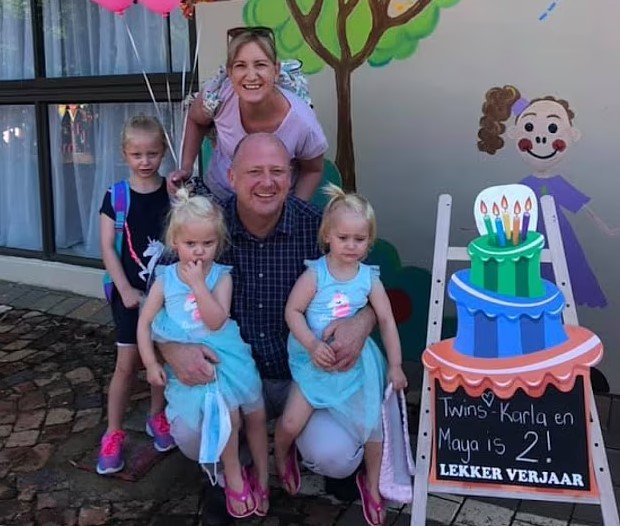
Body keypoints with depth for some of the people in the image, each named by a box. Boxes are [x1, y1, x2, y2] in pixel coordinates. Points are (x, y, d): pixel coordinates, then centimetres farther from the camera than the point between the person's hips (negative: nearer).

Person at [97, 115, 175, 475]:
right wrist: (125, 289, -11)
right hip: (131, 292, -1)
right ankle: (114, 433, 16)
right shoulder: (116, 196, -6)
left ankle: (157, 417, 33)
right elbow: (107, 247, -6)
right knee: (127, 364, 2)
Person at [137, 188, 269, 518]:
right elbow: (144, 322, 2)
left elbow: (216, 321, -18)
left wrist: (198, 283, -22)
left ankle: (261, 474, 29)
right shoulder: (165, 280, -2)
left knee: (256, 413, 5)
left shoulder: (221, 276, -6)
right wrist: (150, 363, -4)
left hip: (227, 355, 2)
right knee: (227, 412, -18)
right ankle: (234, 479, 5)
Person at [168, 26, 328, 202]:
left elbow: (312, 171, -7)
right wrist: (186, 167, -4)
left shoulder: (303, 123, -29)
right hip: (216, 194, 2)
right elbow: (196, 120, 1)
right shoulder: (218, 96, -25)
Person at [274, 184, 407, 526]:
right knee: (291, 422, -8)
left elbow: (386, 321, 0)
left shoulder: (369, 279, -3)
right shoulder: (315, 274, -12)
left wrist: (395, 365, -2)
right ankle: (281, 456, 28)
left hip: (357, 362, 2)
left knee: (374, 424, 0)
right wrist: (313, 345, -22)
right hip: (316, 360, -2)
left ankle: (371, 485, 26)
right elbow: (292, 311, -11)